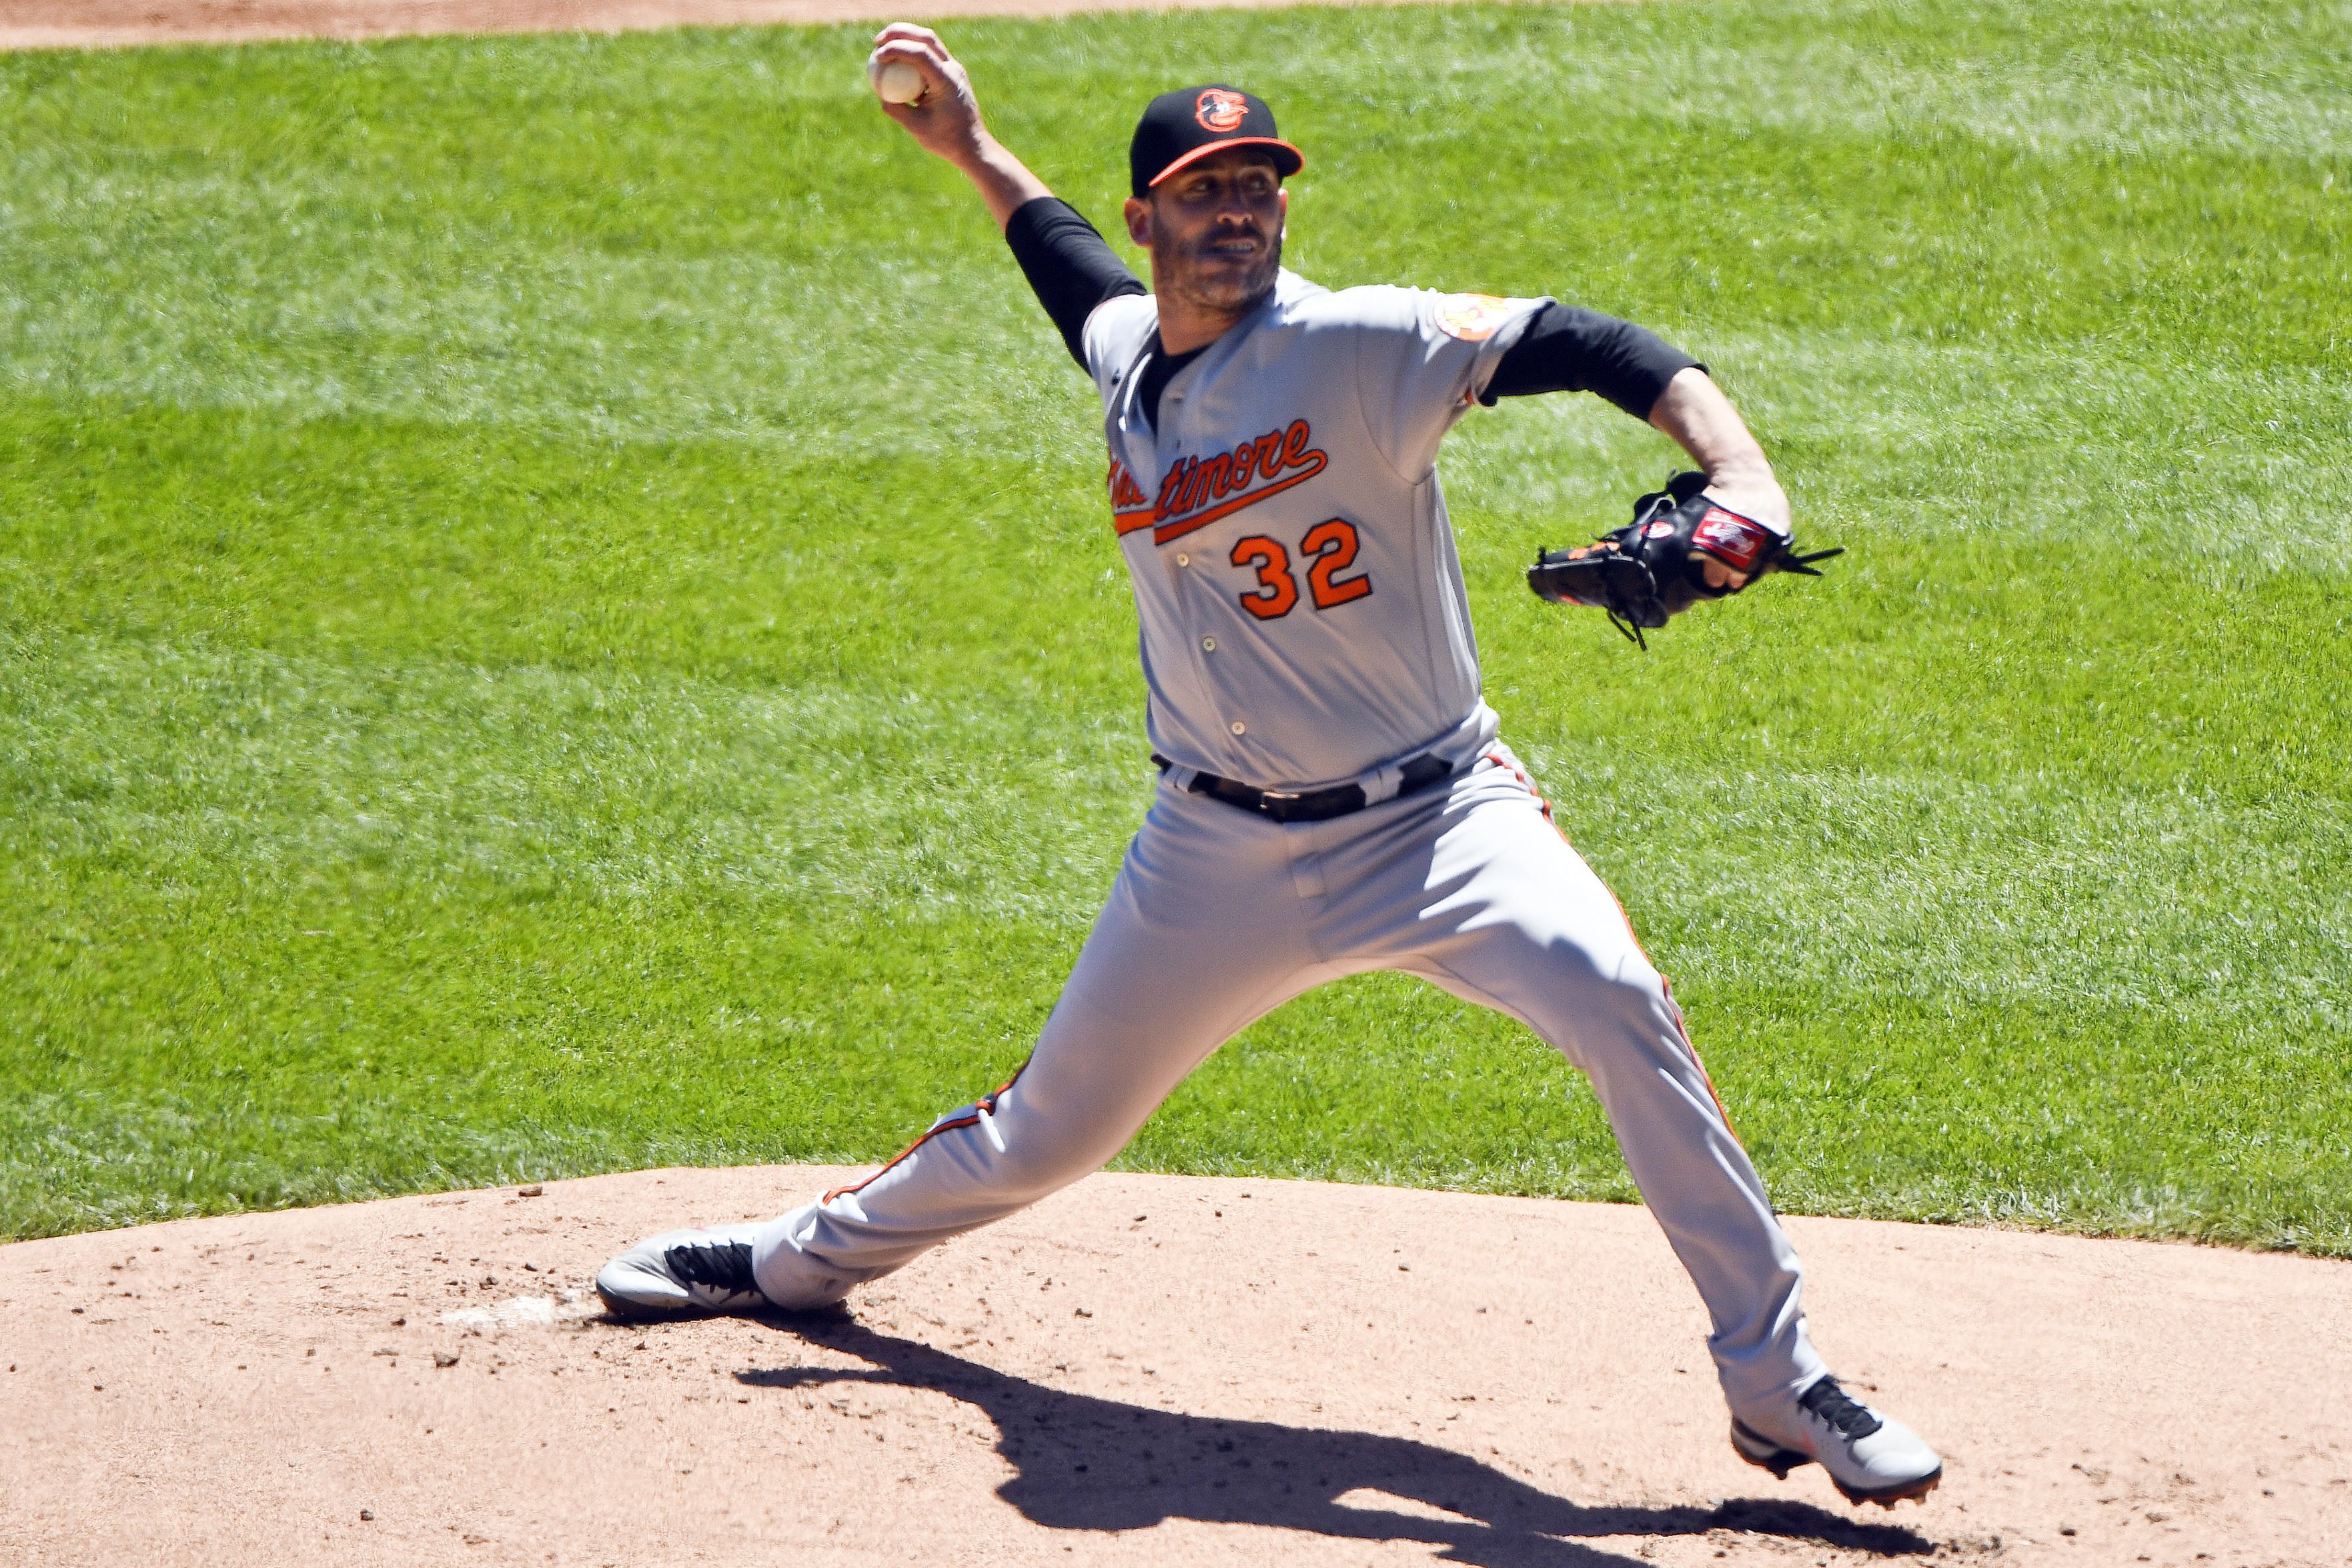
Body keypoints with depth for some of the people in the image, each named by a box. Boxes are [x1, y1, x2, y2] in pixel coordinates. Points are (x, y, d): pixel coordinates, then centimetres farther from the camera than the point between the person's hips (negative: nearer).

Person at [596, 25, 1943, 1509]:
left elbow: (1575, 344, -29)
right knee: (1048, 1133, 16)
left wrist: (1740, 476, -44)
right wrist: (971, 144, 31)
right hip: (1220, 853, 5)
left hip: (1434, 816, -5)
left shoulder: (1356, 344, -16)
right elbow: (1075, 269, 31)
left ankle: (1778, 1383, -24)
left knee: (1615, 1000, -31)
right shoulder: (1126, 357, 4)